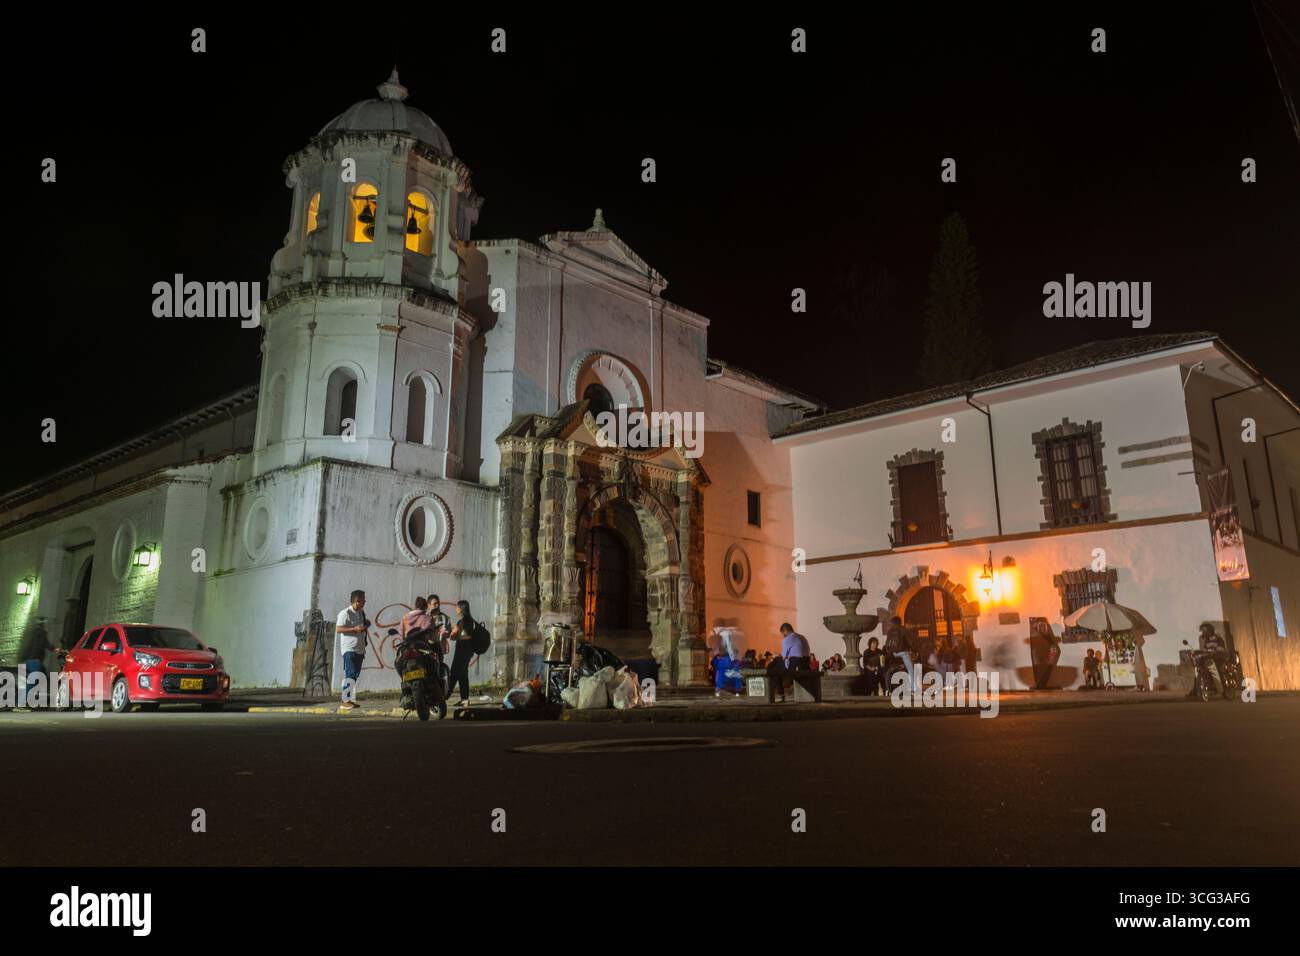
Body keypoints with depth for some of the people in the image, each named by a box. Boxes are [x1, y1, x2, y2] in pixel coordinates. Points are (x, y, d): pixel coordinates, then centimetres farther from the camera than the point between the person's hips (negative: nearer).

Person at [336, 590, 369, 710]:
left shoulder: (361, 613, 16)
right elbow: (338, 629, -16)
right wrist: (355, 629, -23)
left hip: (359, 649, 8)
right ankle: (346, 701, -11)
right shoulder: (345, 613, -10)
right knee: (350, 674, -13)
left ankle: (351, 700, 16)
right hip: (349, 648, -8)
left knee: (356, 675, 10)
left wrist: (365, 625, 9)